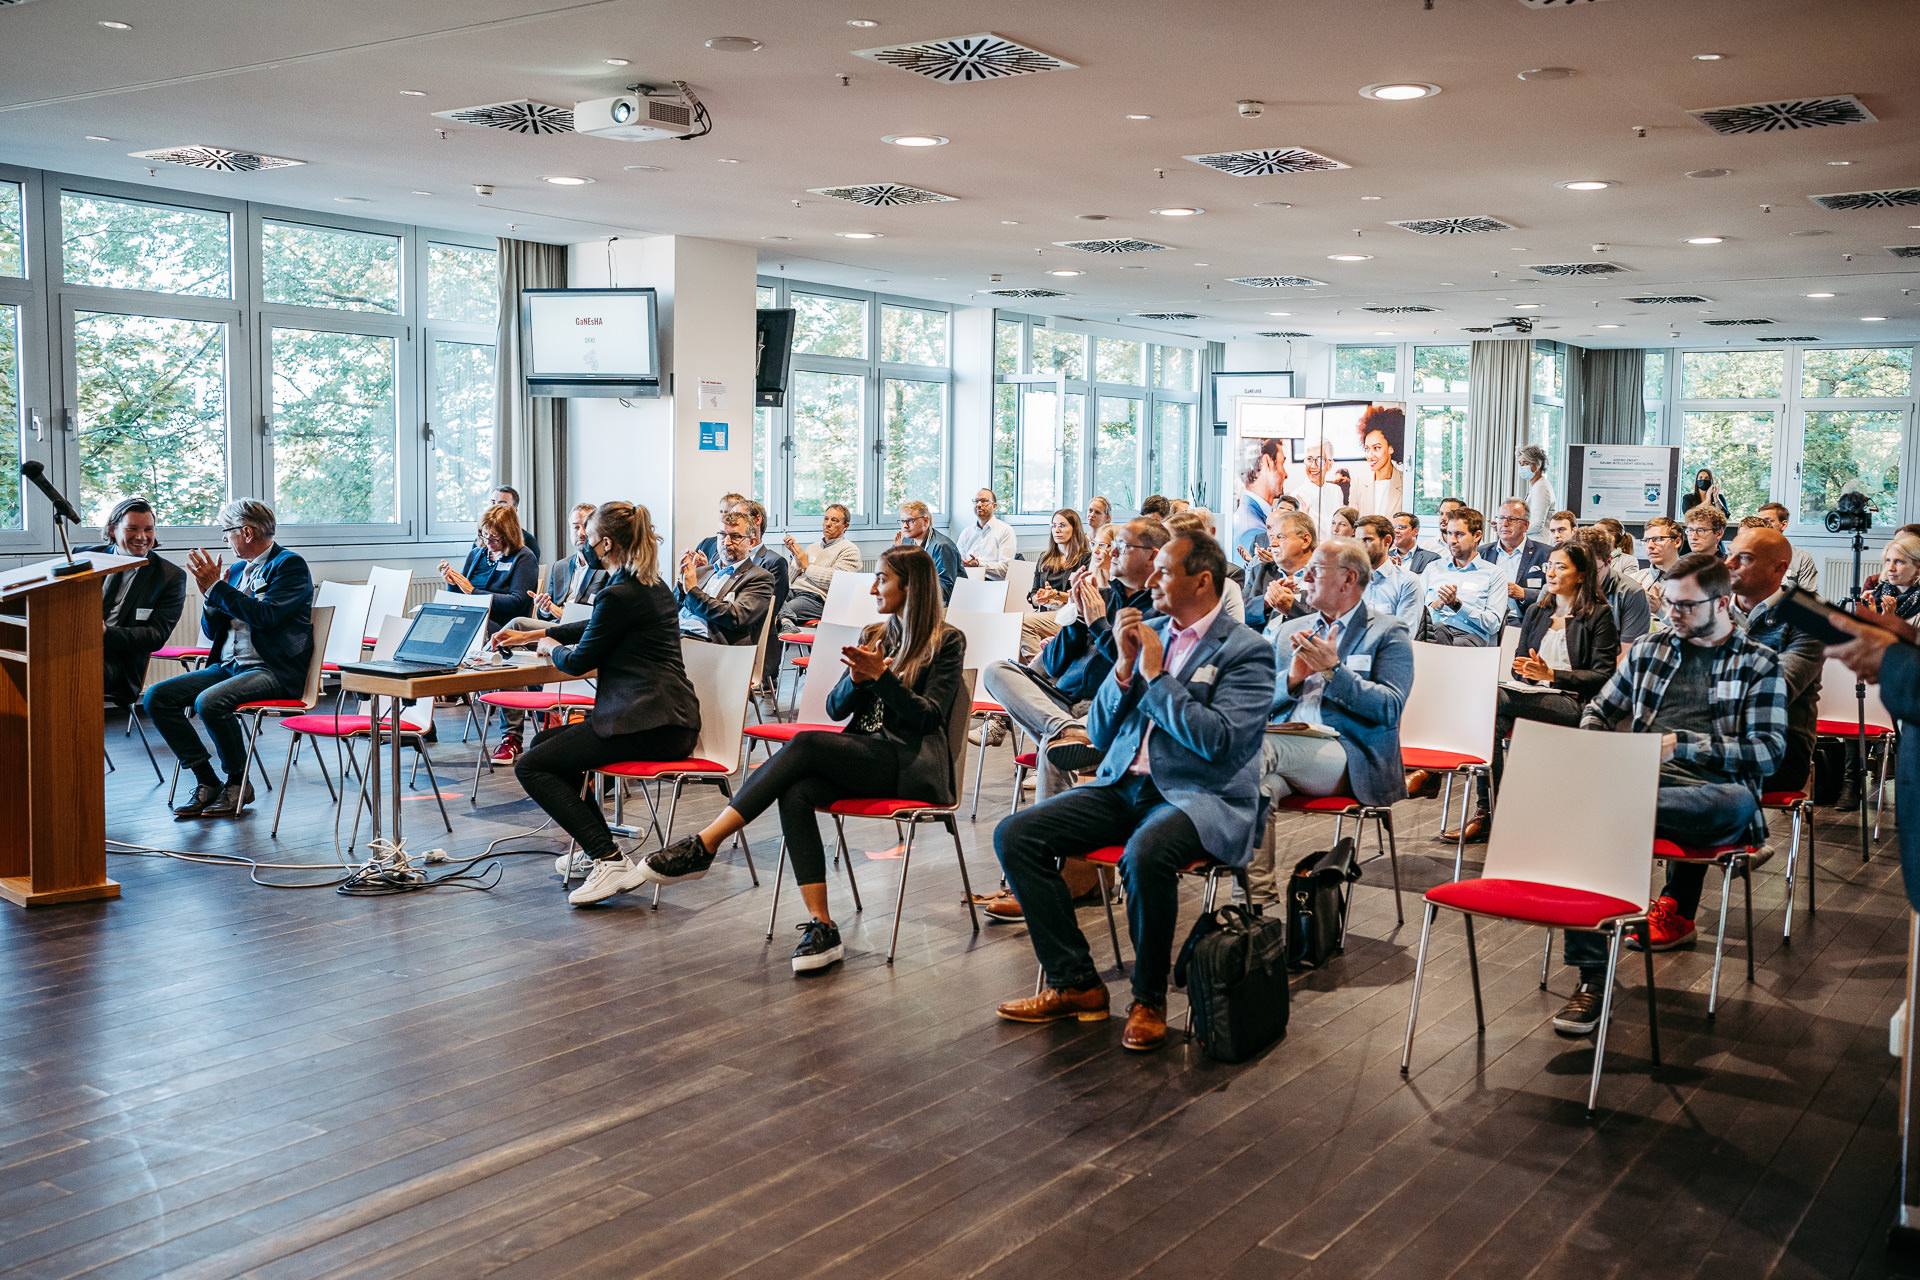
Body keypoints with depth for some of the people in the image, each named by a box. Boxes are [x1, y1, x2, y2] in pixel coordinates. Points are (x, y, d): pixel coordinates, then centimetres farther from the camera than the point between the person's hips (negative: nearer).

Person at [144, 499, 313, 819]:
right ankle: (206, 781, -4)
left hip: (272, 670, -9)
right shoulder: (236, 569, 19)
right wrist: (210, 596, 0)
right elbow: (212, 631, 20)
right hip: (227, 666, 9)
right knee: (156, 698, -7)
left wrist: (216, 587, -15)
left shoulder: (290, 565, -5)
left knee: (209, 702, -32)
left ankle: (238, 783, -9)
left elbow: (265, 615, -20)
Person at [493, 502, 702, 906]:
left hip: (647, 726, -10)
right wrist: (530, 634, 37)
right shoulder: (653, 584, 16)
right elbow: (597, 628, 32)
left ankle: (610, 860, -13)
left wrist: (550, 647, 18)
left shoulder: (619, 594, -14)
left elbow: (578, 662, -6)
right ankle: (595, 848, 23)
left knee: (531, 766, -7)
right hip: (670, 719, 10)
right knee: (546, 743, 23)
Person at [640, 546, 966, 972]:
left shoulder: (947, 641, 3)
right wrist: (857, 678, -7)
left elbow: (930, 717, -7)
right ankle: (821, 927, -32)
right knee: (796, 791, -28)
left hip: (910, 762, -6)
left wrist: (882, 675, -17)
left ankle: (703, 845, -29)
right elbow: (836, 709, 14)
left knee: (805, 744, -29)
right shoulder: (874, 635, 21)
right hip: (861, 754, 6)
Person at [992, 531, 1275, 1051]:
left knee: (1145, 853, -38)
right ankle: (1074, 983, -3)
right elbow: (1100, 735, 13)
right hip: (1123, 786, 7)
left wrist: (1155, 675, -11)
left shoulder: (1247, 651, -3)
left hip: (1200, 797, -6)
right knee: (1014, 835, -11)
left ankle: (1149, 997, -14)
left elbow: (1217, 739, -19)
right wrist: (1124, 666, -2)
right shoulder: (1148, 632, 14)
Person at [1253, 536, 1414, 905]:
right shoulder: (1291, 631, 25)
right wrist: (1293, 677, -1)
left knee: (1255, 747, -32)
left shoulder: (1390, 633, 8)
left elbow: (1390, 708, -6)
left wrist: (1333, 670, -14)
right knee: (1256, 784, -33)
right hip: (1285, 750, 5)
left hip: (1346, 756, -4)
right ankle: (1255, 899, -33)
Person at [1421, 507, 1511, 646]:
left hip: (1469, 635, -3)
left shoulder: (1495, 573, 13)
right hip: (1431, 629, 3)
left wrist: (1457, 604, -8)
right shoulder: (1433, 568, 24)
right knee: (1439, 628, -37)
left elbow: (1493, 624, 1)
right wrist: (1435, 606, -9)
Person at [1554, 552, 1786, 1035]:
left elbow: (1768, 751, -1)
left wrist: (1682, 745, -11)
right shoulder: (1649, 650, 23)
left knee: (1738, 803, -41)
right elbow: (1598, 710, 29)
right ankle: (1591, 977, -31)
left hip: (1710, 790, -2)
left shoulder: (1758, 664, 10)